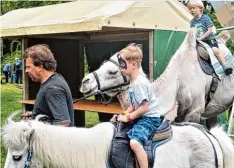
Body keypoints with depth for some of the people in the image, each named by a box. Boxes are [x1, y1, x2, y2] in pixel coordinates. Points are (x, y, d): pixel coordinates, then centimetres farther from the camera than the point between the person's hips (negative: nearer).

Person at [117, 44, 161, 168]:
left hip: (149, 118, -11)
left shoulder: (139, 83, -20)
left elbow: (144, 107, -24)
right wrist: (125, 114, 3)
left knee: (134, 142, -31)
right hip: (141, 117, 11)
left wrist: (128, 117, -16)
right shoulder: (134, 81, 11)